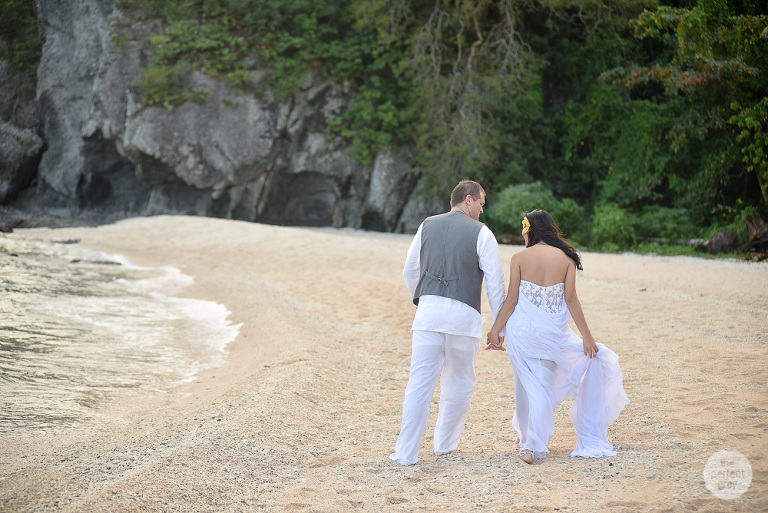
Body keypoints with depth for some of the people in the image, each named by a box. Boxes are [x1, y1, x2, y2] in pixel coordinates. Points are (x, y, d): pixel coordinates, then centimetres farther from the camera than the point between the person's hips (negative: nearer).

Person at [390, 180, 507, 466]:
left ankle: (406, 452, -1)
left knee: (420, 382, 1)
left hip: (428, 310, 3)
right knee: (459, 384, 15)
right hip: (464, 313, -2)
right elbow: (495, 282, -1)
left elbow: (409, 272, 18)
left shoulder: (427, 226, 11)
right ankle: (445, 444, 26)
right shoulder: (481, 233, 0)